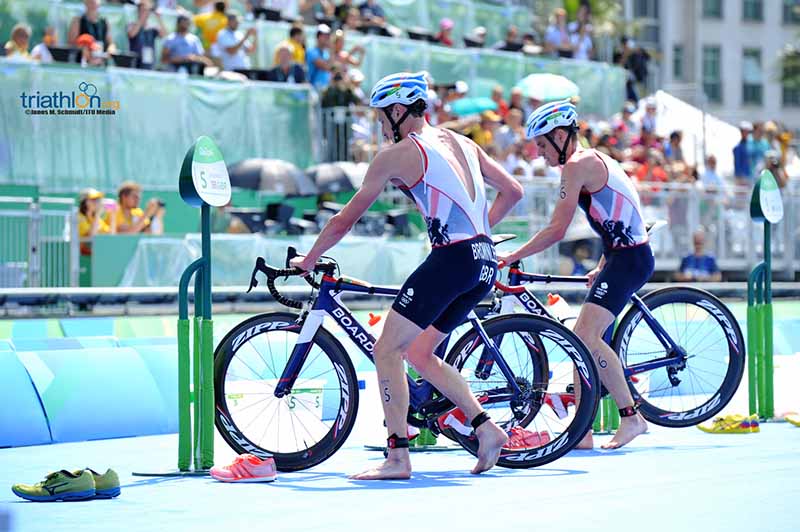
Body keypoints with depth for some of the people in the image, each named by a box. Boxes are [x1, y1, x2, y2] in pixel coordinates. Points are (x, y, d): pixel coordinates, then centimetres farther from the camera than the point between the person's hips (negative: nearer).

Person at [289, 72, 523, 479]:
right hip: (484, 264, 8)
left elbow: (345, 220, 4)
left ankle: (397, 458, -8)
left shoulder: (397, 154, -2)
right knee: (419, 354, 19)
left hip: (451, 261, -8)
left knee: (387, 350, -3)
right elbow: (512, 191, 24)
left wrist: (307, 260, 17)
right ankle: (485, 428, 13)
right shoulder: (462, 143, 18)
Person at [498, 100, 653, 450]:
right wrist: (602, 267, 30)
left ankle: (631, 416, -15)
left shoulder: (577, 166, -11)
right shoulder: (594, 160, 20)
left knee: (587, 334, -20)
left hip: (628, 259, -11)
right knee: (582, 338, 9)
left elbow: (556, 230, -15)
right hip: (624, 256, 11)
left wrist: (512, 257, -9)